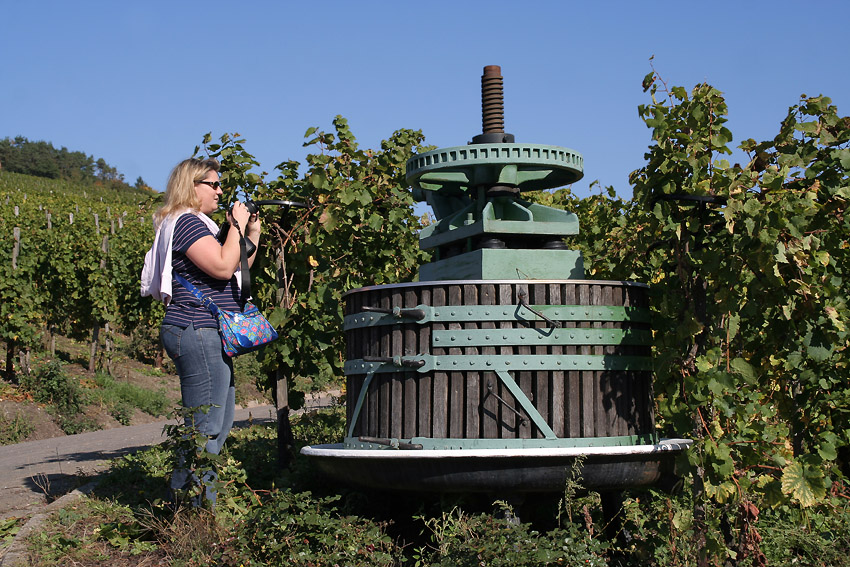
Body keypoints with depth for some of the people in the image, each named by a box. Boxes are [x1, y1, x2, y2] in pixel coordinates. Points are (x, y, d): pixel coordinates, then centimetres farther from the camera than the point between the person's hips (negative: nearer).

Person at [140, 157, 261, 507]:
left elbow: (237, 270, 27)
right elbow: (223, 267, -21)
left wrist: (253, 233, 17)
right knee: (206, 426, -9)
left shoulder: (197, 224, 24)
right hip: (198, 332, -11)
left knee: (220, 424, 13)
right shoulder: (186, 222, -10)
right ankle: (197, 508, -5)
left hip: (207, 336, 11)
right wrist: (237, 226, -9)